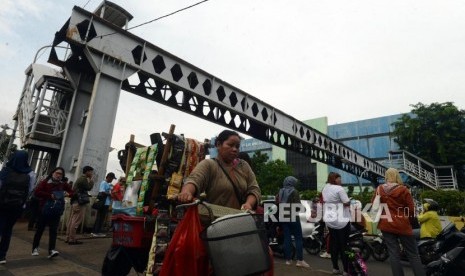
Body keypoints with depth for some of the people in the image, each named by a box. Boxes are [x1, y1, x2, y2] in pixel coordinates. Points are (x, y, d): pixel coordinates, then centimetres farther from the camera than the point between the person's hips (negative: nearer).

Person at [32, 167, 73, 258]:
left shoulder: (64, 184, 5)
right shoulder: (45, 182, -4)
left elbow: (72, 192, 13)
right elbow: (37, 192, -15)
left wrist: (67, 194, -8)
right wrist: (49, 195, -21)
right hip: (44, 210, -1)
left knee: (53, 230, -4)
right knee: (40, 229, 12)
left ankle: (51, 250, -8)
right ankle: (35, 248, 29)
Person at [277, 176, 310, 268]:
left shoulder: (280, 192, 8)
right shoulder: (294, 192, -9)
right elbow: (298, 205, -13)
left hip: (283, 217, 6)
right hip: (293, 217, -5)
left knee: (287, 238, 9)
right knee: (298, 238, 1)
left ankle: (288, 259, 12)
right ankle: (300, 260, 0)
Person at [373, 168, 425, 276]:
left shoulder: (379, 189, -1)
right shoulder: (403, 190, -9)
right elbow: (411, 209, -4)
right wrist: (411, 219, 14)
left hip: (386, 225, 2)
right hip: (402, 225, -2)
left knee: (394, 254, 7)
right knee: (413, 254, 8)